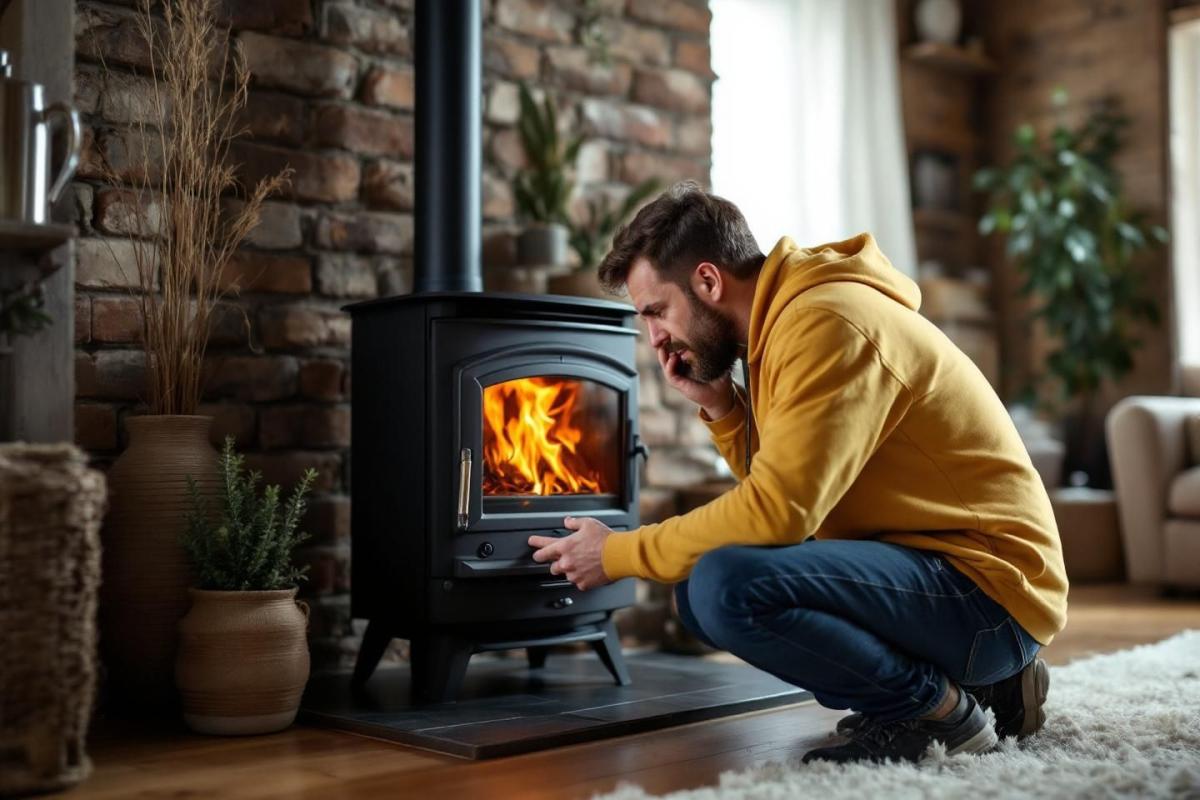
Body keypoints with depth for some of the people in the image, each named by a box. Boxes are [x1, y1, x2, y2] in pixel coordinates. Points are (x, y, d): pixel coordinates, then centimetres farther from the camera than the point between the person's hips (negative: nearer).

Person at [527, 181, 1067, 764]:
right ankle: (973, 679, 11)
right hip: (927, 563, 10)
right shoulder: (784, 324, 11)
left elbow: (776, 512, -25)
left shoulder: (825, 324, -19)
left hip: (989, 586, -10)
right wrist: (718, 407, -1)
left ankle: (937, 706, -5)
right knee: (702, 587, 11)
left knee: (725, 587, -27)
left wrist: (618, 554, -13)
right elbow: (785, 492, 12)